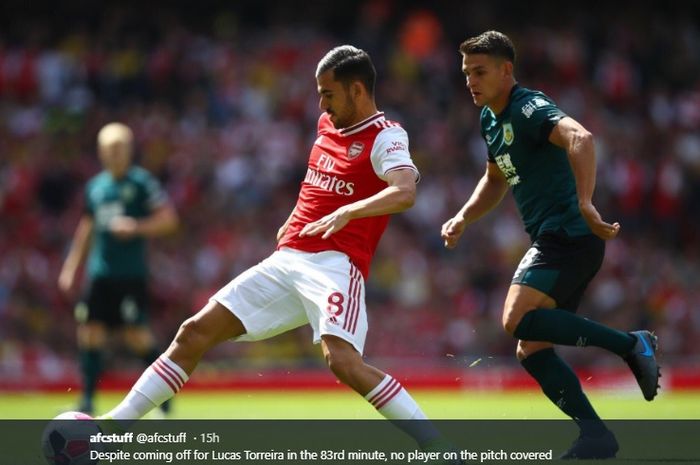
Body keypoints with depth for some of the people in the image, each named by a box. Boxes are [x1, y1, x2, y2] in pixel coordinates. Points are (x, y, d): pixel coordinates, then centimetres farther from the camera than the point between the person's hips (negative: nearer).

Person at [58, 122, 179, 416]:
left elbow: (169, 220, -7)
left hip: (131, 274, -5)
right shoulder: (95, 186, 13)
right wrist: (71, 268, 20)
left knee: (137, 336, -9)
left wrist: (136, 227, -20)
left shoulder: (142, 182, -3)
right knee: (90, 333, 0)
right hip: (99, 273, 5)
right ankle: (87, 402, 5)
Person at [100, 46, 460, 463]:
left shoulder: (386, 137, -6)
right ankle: (116, 424, 5)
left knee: (342, 360, -30)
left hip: (336, 264, -8)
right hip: (286, 261, 8)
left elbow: (405, 193, -26)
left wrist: (346, 213, -39)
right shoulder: (327, 126, 17)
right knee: (196, 331, 0)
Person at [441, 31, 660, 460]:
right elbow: (497, 180, 34)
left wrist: (585, 203, -45)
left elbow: (580, 138, -34)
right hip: (550, 240, 10)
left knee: (518, 320, -25)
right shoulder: (491, 119, 16)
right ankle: (597, 437, 7)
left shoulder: (529, 108, -14)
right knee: (532, 350, 6)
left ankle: (631, 344, -16)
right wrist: (463, 219, 18)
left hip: (570, 235, -10)